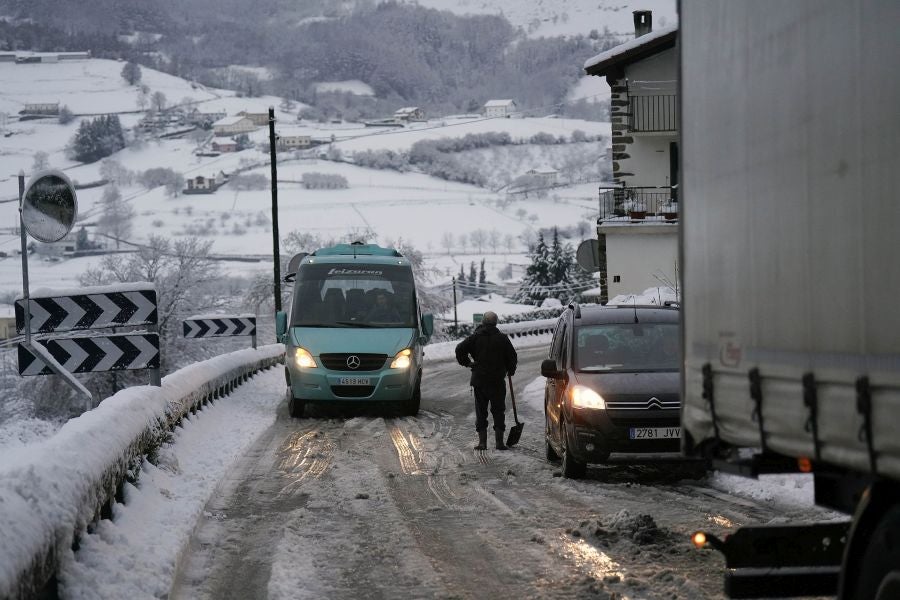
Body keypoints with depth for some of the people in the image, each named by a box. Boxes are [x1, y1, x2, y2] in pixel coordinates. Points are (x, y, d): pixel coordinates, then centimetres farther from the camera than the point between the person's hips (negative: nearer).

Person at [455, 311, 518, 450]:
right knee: (498, 411, 7)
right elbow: (512, 357, 3)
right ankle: (500, 442, 3)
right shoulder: (502, 338, 0)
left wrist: (467, 363, 6)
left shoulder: (475, 337, 0)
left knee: (481, 412, 7)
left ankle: (482, 442, 2)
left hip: (479, 380, 0)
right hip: (498, 381, 0)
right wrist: (510, 370, 21)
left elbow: (460, 349, -9)